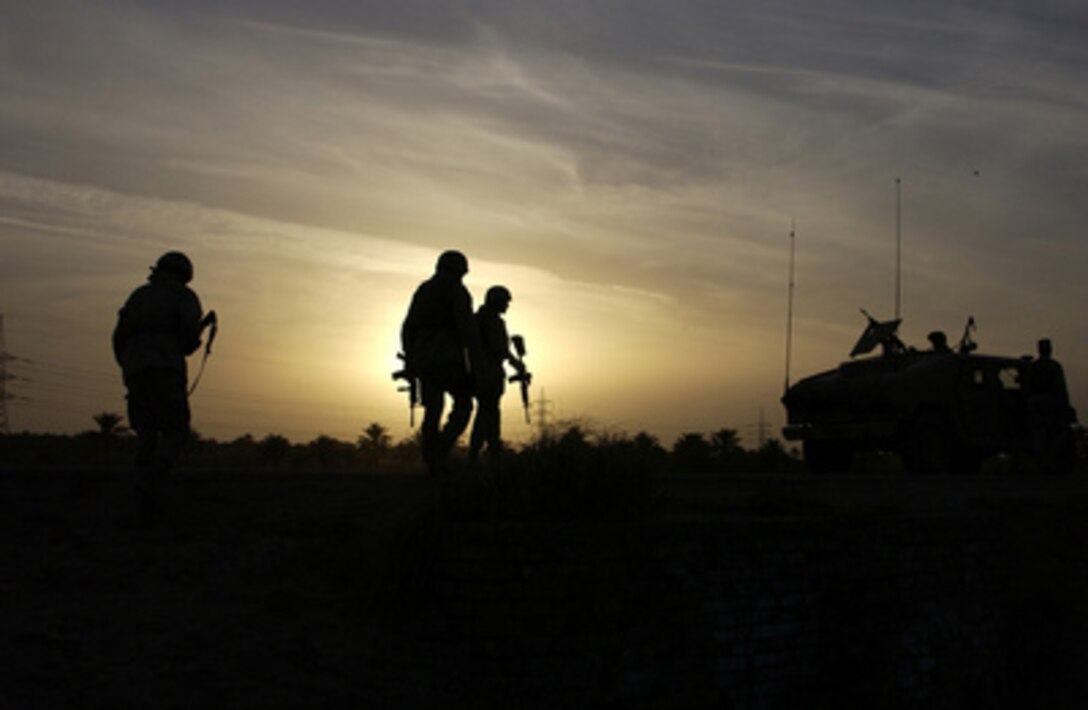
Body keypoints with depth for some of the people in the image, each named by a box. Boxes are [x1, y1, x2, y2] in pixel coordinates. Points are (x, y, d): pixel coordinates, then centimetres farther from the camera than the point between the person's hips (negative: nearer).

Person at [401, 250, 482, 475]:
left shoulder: (422, 292, 15)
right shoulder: (458, 291, -5)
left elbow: (408, 329, 15)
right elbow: (468, 327, -16)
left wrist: (409, 361, 18)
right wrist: (476, 362, -14)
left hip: (424, 361, 6)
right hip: (449, 359, -6)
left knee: (432, 410, 9)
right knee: (463, 404, 8)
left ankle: (432, 465, 5)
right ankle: (443, 449, -13)